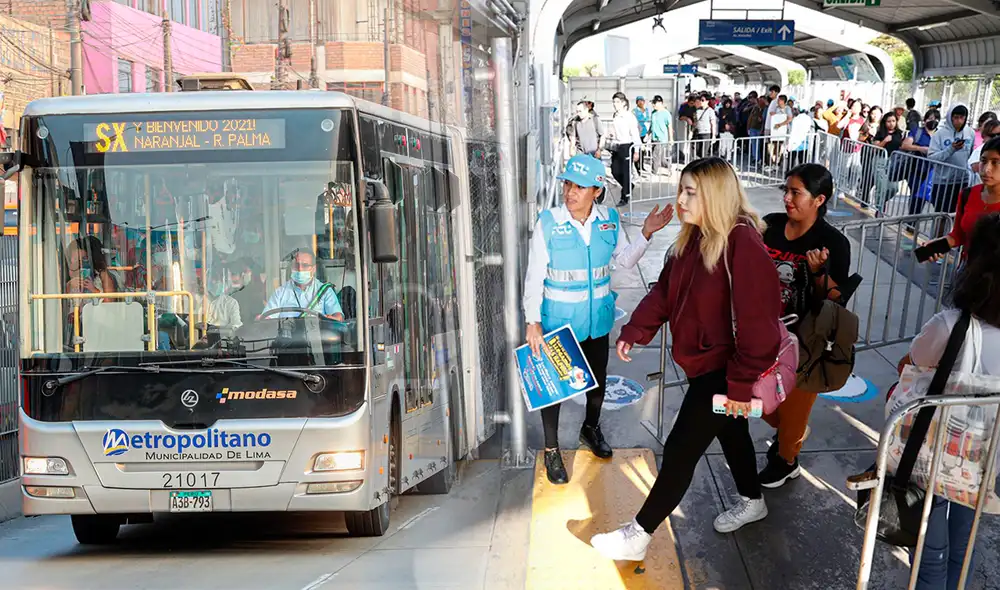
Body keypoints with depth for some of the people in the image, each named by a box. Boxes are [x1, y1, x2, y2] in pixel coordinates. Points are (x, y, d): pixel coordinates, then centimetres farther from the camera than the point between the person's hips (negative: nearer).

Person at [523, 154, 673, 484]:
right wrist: (533, 322, -16)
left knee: (598, 379, 21)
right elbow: (534, 276, -13)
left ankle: (591, 428, 48)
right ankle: (551, 449, 24)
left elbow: (625, 260, 7)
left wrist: (646, 234, -8)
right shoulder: (548, 222, -17)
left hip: (597, 317, 4)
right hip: (558, 319, -4)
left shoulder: (609, 220, -7)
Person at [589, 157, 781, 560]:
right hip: (701, 362, 9)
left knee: (680, 451, -2)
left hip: (722, 369, -9)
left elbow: (756, 322, -27)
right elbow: (664, 291, 9)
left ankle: (638, 536, 8)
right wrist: (634, 332, 0)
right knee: (730, 432, 27)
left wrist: (742, 383, -23)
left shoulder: (743, 244, -27)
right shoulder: (693, 239, 1)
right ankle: (752, 502, 49)